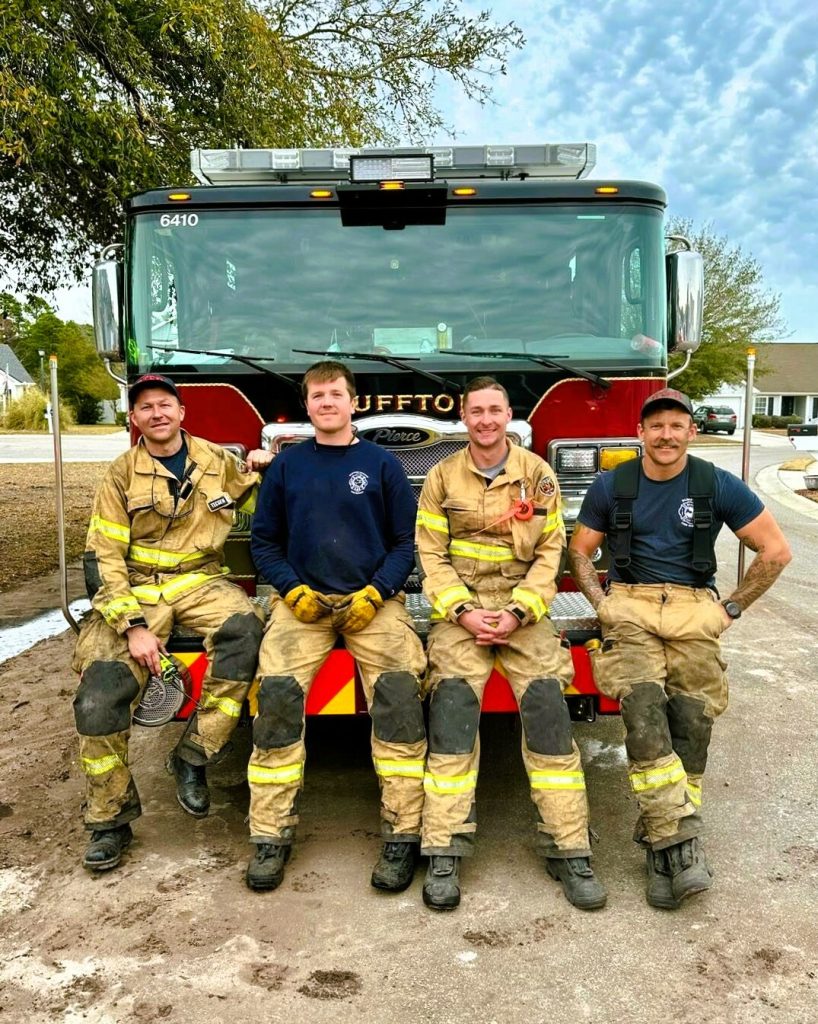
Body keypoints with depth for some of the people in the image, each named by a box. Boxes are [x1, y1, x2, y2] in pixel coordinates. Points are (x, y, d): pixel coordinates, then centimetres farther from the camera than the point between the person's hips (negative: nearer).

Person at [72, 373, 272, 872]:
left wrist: (264, 473, -5)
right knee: (99, 696, -18)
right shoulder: (122, 475, 0)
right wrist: (133, 625, -16)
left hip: (200, 582, 1)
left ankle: (193, 758, -17)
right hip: (136, 589, 0)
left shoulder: (218, 460, 5)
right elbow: (103, 558, -4)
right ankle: (111, 820, 3)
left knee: (245, 628, -32)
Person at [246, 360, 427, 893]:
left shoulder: (382, 464, 7)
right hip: (304, 599, 1)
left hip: (372, 599, -1)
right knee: (277, 691, -22)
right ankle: (272, 835, -10)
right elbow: (264, 541, 13)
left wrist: (375, 593, -9)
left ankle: (403, 834, -14)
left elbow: (406, 541, 6)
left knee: (399, 689, -23)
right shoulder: (287, 464, 11)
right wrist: (293, 589, -3)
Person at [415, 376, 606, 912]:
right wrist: (463, 612, -11)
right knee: (453, 701, -19)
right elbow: (431, 555, 3)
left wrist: (517, 612, -9)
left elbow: (550, 552, 3)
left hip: (523, 609, 1)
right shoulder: (443, 476, 6)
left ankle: (570, 851, -5)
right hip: (460, 608, 0)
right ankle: (445, 853, -13)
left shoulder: (538, 474, 6)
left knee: (547, 702, -15)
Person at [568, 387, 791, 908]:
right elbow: (580, 550, 16)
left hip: (695, 611, 0)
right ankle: (683, 843, -21)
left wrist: (732, 608, 4)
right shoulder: (612, 485, 7)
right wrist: (602, 602, 3)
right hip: (631, 607, 0)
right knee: (643, 712, -23)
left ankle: (664, 847, -1)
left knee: (691, 723, -13)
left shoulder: (718, 485, 4)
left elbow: (776, 550, 8)